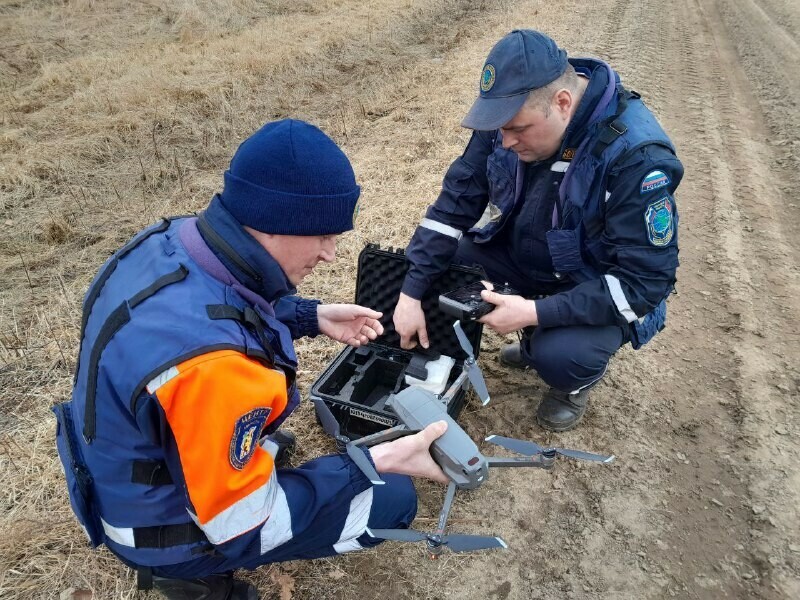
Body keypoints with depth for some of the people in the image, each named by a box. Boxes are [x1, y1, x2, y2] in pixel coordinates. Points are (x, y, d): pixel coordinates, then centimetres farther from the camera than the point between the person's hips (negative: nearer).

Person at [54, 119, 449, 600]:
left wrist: (313, 316, -3)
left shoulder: (172, 238, -17)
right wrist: (375, 462, -25)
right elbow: (242, 528, -27)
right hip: (164, 524, -7)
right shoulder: (210, 364, -42)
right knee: (393, 499, -2)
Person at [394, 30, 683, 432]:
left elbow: (645, 282, -28)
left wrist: (536, 313, -34)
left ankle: (576, 379, 8)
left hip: (600, 289, -6)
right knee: (436, 261, -12)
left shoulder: (637, 156, -31)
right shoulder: (513, 113, -15)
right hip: (524, 253, 6)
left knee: (559, 357, -34)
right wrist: (412, 292, -17)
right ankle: (537, 339, 12)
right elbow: (457, 200, -11)